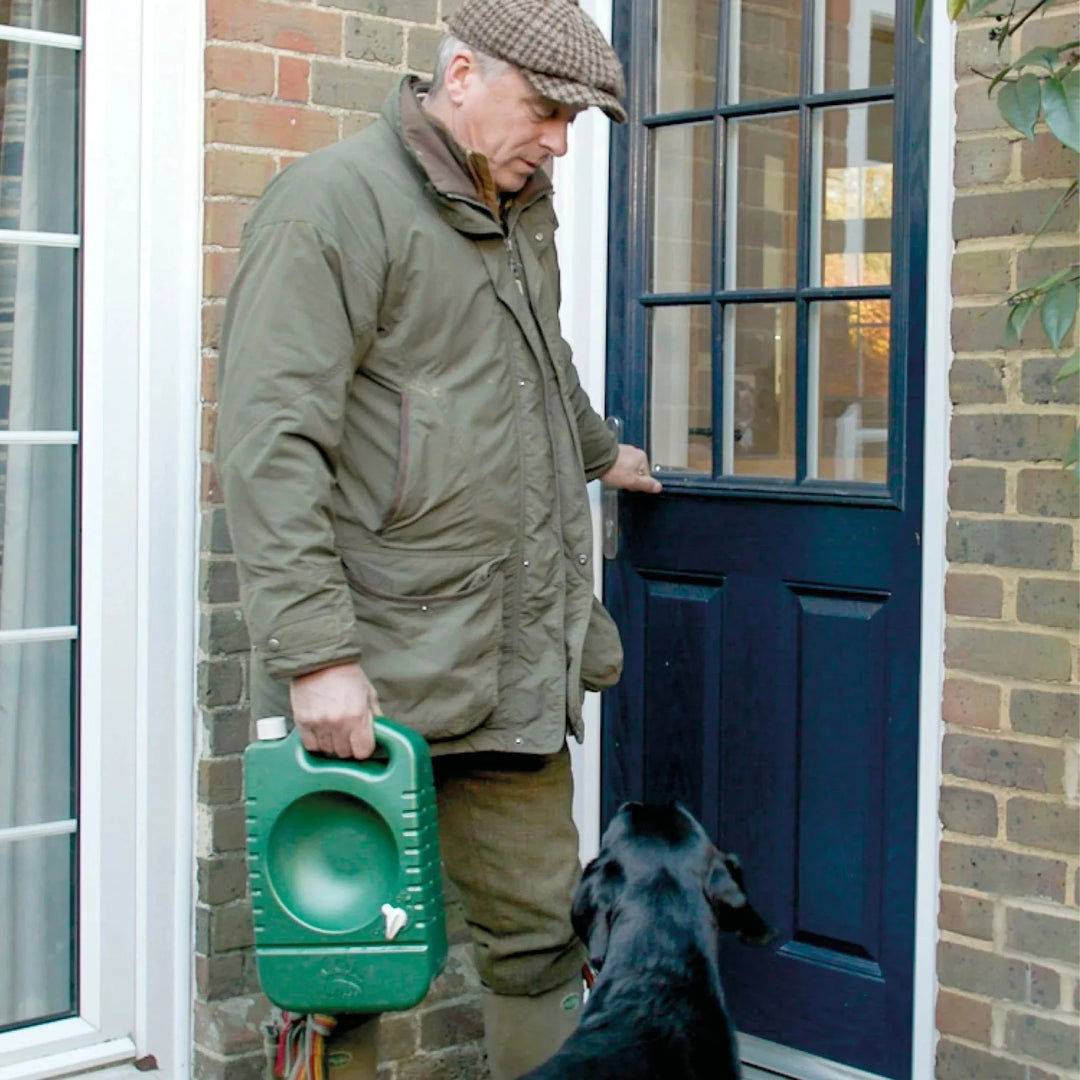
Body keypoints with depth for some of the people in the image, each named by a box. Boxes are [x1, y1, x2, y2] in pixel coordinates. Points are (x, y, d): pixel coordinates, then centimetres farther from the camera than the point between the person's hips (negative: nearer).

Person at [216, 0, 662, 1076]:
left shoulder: (522, 215, 18)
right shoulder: (335, 200, -8)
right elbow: (272, 446, -17)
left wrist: (599, 453, 54)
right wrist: (316, 652, -23)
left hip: (515, 674, 8)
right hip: (373, 677, -7)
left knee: (541, 934, 10)